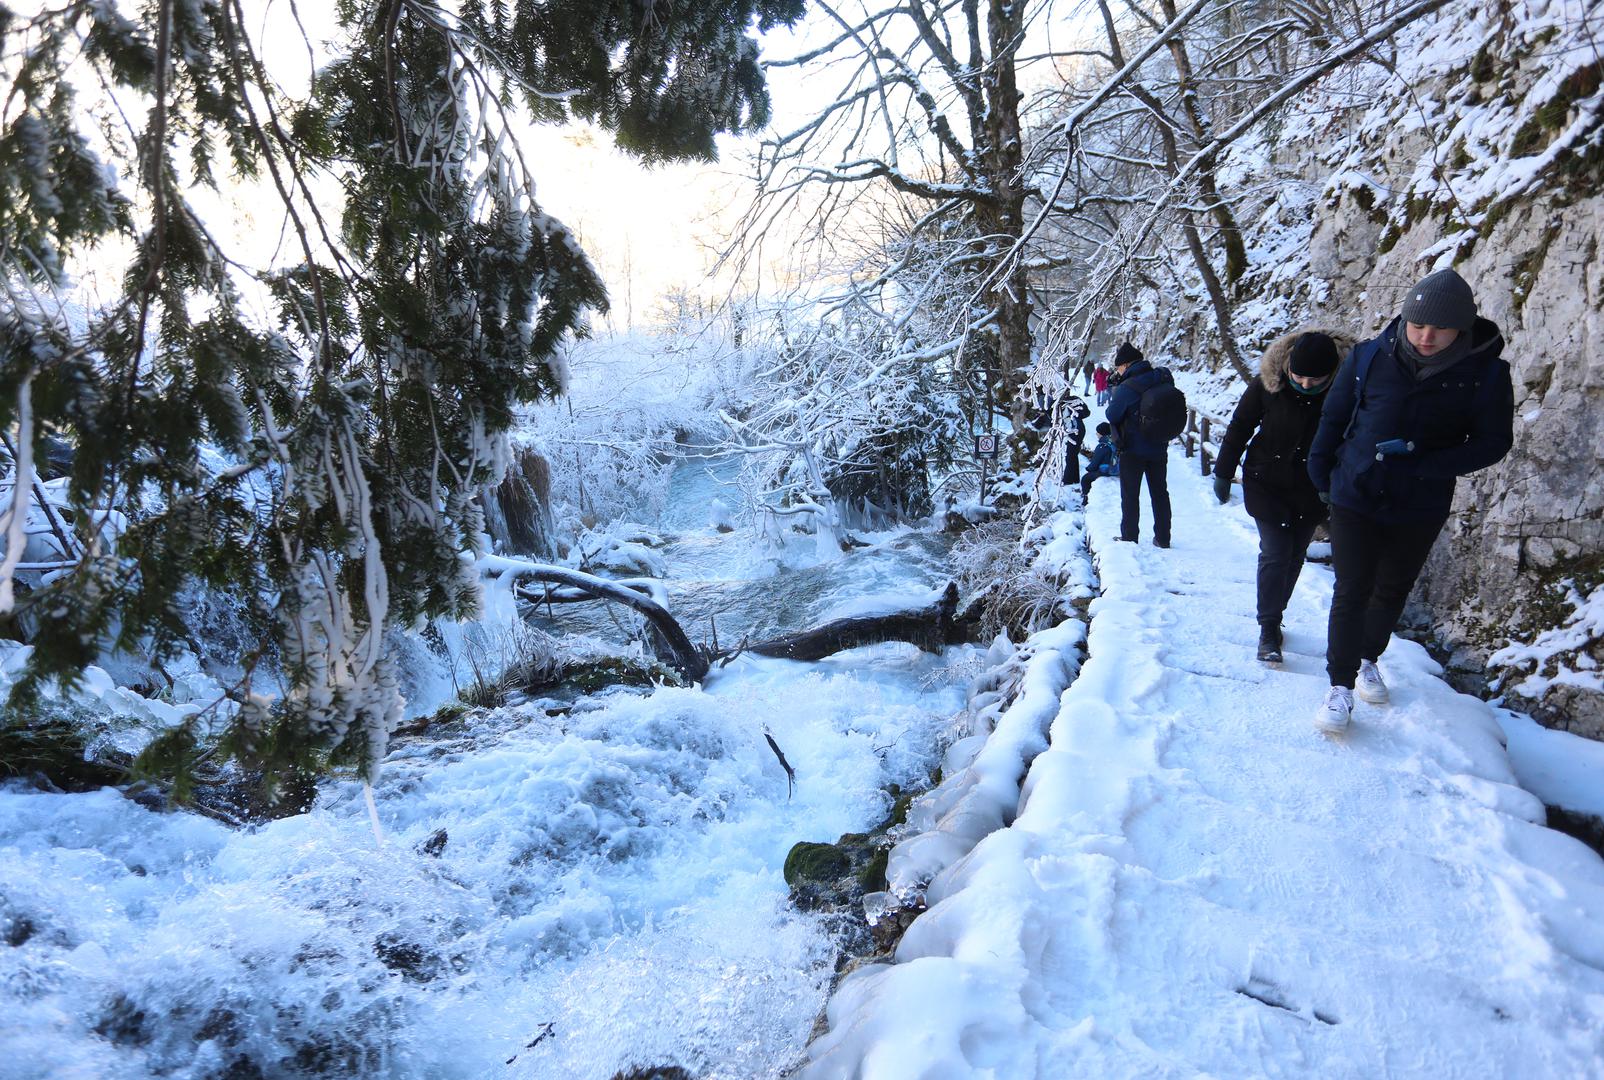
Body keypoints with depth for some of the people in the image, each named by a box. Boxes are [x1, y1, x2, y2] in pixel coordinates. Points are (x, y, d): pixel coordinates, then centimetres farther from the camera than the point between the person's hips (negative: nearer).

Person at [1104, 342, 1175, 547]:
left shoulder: (1127, 388, -21)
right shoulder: (1163, 379, -2)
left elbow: (1112, 416, -12)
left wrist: (1115, 390, -1)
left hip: (1133, 449, -5)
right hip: (1159, 448, 5)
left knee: (1130, 495, 6)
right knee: (1160, 493, 15)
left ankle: (1129, 538, 10)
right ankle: (1162, 538, 21)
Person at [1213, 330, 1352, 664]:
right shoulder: (1268, 383, -15)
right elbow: (1239, 427, -3)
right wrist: (1223, 474, 1)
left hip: (1312, 493, 2)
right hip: (1267, 485, -2)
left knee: (1294, 555, 11)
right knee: (1275, 553, -7)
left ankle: (1273, 616, 27)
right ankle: (1269, 629, -1)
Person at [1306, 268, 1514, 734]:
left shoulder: (1486, 373, -11)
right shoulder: (1370, 357, -11)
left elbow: (1493, 442, -6)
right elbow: (1334, 417, 1)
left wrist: (1428, 466, -20)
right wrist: (1321, 476, 2)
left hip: (1420, 508, 1)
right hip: (1356, 498, -1)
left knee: (1392, 590, 18)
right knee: (1352, 591, -3)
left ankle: (1368, 659, 40)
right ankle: (1341, 685, 7)